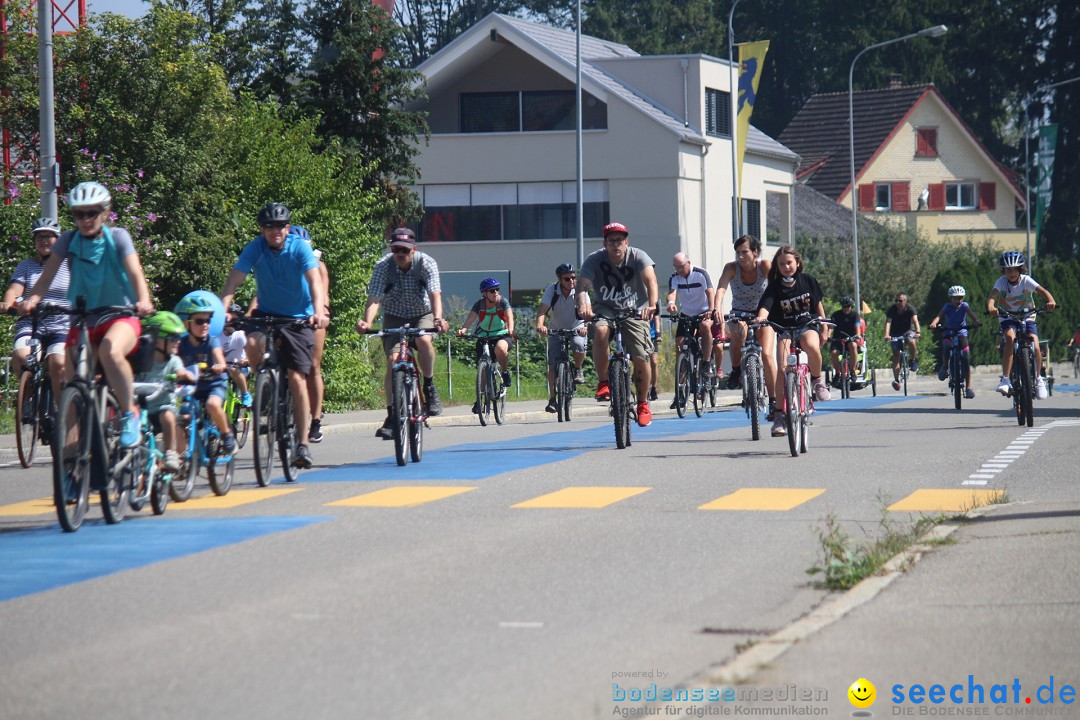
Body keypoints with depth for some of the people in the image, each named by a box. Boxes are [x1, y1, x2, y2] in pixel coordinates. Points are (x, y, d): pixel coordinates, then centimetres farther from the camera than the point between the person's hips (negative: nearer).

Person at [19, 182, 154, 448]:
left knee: (110, 350, -36)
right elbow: (48, 274, -12)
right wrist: (31, 300, -33)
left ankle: (130, 414, -18)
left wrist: (144, 301, -40)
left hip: (120, 317, -4)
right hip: (83, 322, 4)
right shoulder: (69, 240, 0)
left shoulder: (117, 237, -6)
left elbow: (135, 271, -20)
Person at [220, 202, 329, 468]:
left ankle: (302, 444, -4)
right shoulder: (255, 248, -10)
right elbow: (234, 280, -19)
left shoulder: (299, 247, -14)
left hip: (298, 317, -2)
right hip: (267, 313, 2)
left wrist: (319, 312, -45)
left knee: (297, 379, -10)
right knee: (253, 343, -32)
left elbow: (315, 280, -27)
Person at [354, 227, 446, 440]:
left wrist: (438, 319, -51)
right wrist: (367, 322, -45)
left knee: (424, 340, -34)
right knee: (392, 360, -16)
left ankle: (429, 387, -10)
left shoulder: (427, 264, -20)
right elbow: (375, 298, -26)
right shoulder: (383, 265, -18)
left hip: (422, 315, -1)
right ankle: (391, 417, -13)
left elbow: (435, 294, -32)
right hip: (395, 317, 1)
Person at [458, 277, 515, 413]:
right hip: (483, 337, 2)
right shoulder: (480, 304, -8)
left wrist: (510, 329, -45)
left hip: (502, 335, -2)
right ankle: (479, 399, 12)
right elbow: (470, 319, -20)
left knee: (500, 348, -38)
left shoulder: (503, 302, -9)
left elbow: (510, 316, -23)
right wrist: (463, 329, -42)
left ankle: (505, 372, -11)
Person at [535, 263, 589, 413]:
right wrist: (540, 325, -48)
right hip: (556, 330, 1)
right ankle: (552, 399, 0)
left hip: (576, 329, -1)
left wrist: (586, 325, -51)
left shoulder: (579, 291, -18)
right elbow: (542, 310, -28)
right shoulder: (552, 290, -17)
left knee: (579, 346, -33)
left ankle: (577, 369, -1)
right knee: (553, 364, -9)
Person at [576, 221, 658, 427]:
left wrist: (652, 305, -52)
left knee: (641, 358, -13)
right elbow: (582, 285, -27)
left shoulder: (638, 257, -16)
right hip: (606, 309, 0)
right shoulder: (595, 260, -14)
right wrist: (582, 306, -49)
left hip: (635, 311, 0)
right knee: (600, 330, -34)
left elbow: (651, 280, -32)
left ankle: (643, 403, 12)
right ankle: (603, 383, -20)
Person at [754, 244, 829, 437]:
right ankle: (780, 414, -14)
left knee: (812, 347, -36)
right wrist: (761, 317, -43)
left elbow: (818, 305, 13)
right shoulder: (775, 287, -5)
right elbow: (765, 307, -20)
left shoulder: (808, 281, 2)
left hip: (807, 327, 0)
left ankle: (817, 380, -6)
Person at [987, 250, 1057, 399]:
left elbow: (1043, 291, -26)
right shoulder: (1002, 282, -13)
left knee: (1035, 347, -17)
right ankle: (1005, 379, -29)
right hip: (1008, 319, -1)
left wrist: (1051, 301, -48)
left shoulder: (1026, 280, -14)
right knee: (1010, 338, -31)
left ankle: (1039, 378, 11)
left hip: (1027, 318, 1)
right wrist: (991, 307, -53)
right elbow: (993, 296, -30)